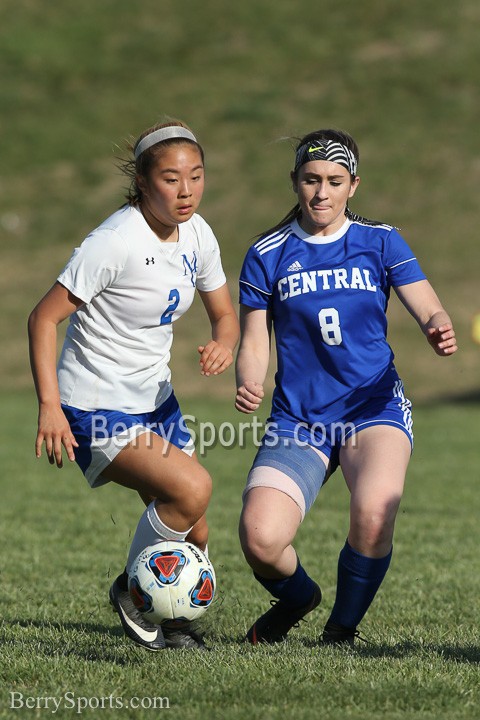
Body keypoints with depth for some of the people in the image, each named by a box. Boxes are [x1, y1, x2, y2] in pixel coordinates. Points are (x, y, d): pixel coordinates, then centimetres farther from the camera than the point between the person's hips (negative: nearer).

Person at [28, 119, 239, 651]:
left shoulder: (196, 234, 0)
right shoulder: (115, 242, -22)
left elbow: (225, 315, 12)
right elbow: (44, 317, -20)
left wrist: (223, 344, -13)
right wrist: (49, 406, -27)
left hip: (155, 401, 8)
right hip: (96, 410, -8)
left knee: (193, 535, 6)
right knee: (192, 488, -26)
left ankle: (167, 622, 33)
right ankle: (131, 591, -3)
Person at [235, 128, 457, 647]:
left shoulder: (380, 242, 6)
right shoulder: (267, 255, 6)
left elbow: (429, 311, -1)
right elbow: (254, 342, 5)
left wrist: (441, 331, -25)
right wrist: (248, 386, -17)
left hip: (374, 408, -1)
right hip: (297, 421, 1)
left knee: (373, 514, -31)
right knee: (259, 539, -22)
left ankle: (341, 629, -3)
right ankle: (298, 596, 16)